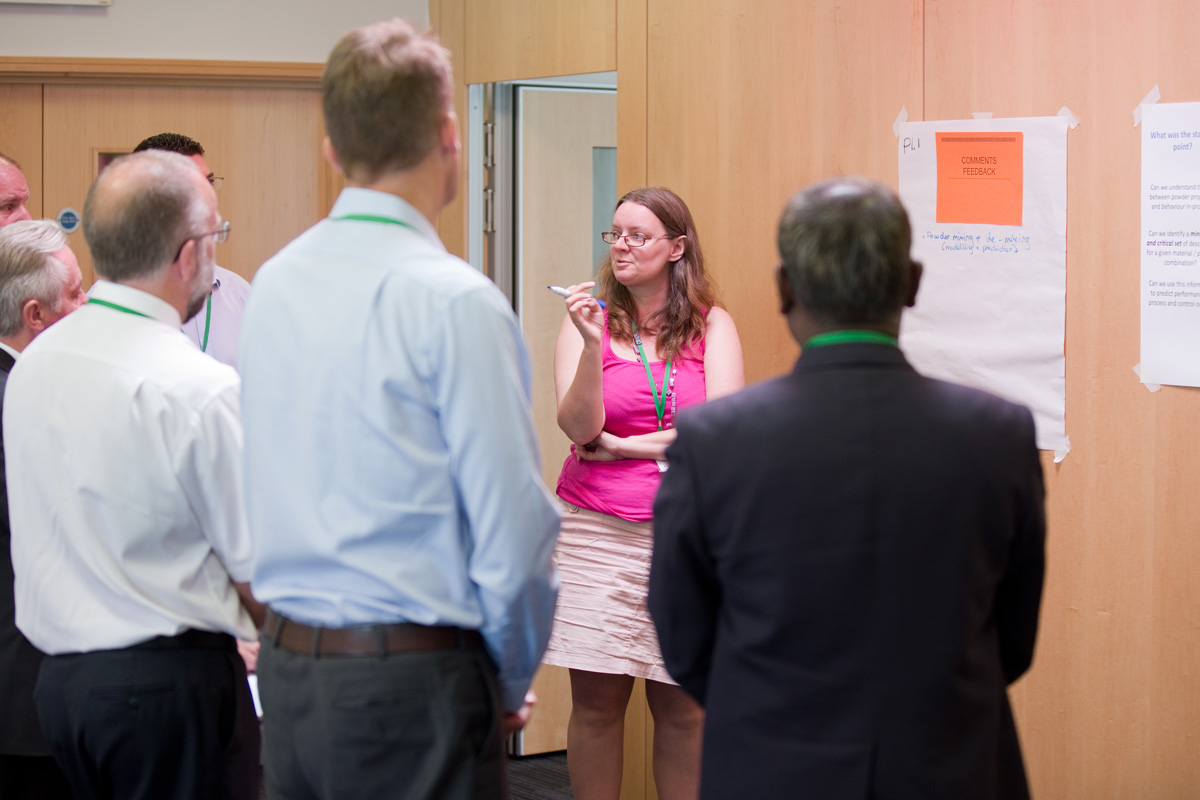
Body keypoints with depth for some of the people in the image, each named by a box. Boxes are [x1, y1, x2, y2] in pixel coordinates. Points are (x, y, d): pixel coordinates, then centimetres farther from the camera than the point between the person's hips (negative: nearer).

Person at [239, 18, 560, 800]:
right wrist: (511, 679, 1)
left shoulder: (272, 285, 6)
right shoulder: (454, 301, -14)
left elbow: (266, 492, 11)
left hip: (287, 667, 7)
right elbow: (513, 523, -15)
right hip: (413, 677, -7)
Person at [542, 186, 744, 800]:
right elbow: (577, 426, -8)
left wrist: (617, 445, -7)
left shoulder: (711, 326, 6)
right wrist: (593, 344, -22)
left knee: (681, 708, 3)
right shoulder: (590, 319, 4)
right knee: (597, 700, 2)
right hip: (598, 533, 0)